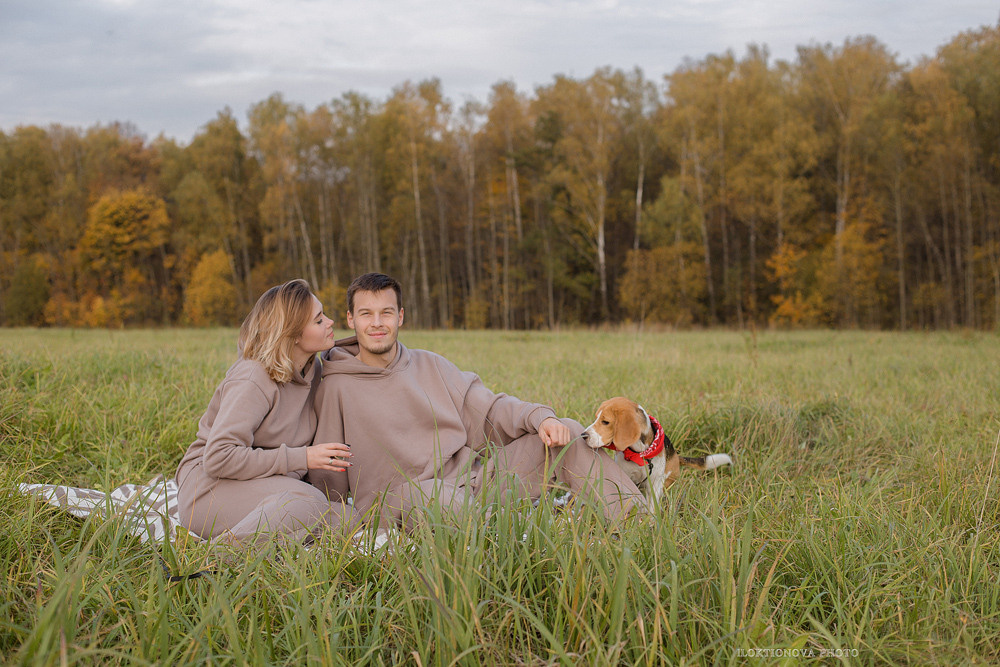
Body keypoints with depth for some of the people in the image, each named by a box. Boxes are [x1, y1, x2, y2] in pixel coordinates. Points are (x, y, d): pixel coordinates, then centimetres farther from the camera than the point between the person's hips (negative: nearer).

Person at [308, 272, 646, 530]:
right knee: (418, 493, -44)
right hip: (405, 497, -5)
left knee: (567, 433, -6)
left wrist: (539, 417, -8)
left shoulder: (429, 365, 14)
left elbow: (488, 408, 9)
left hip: (472, 475, 5)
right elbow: (328, 482, 2)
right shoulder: (336, 389, 0)